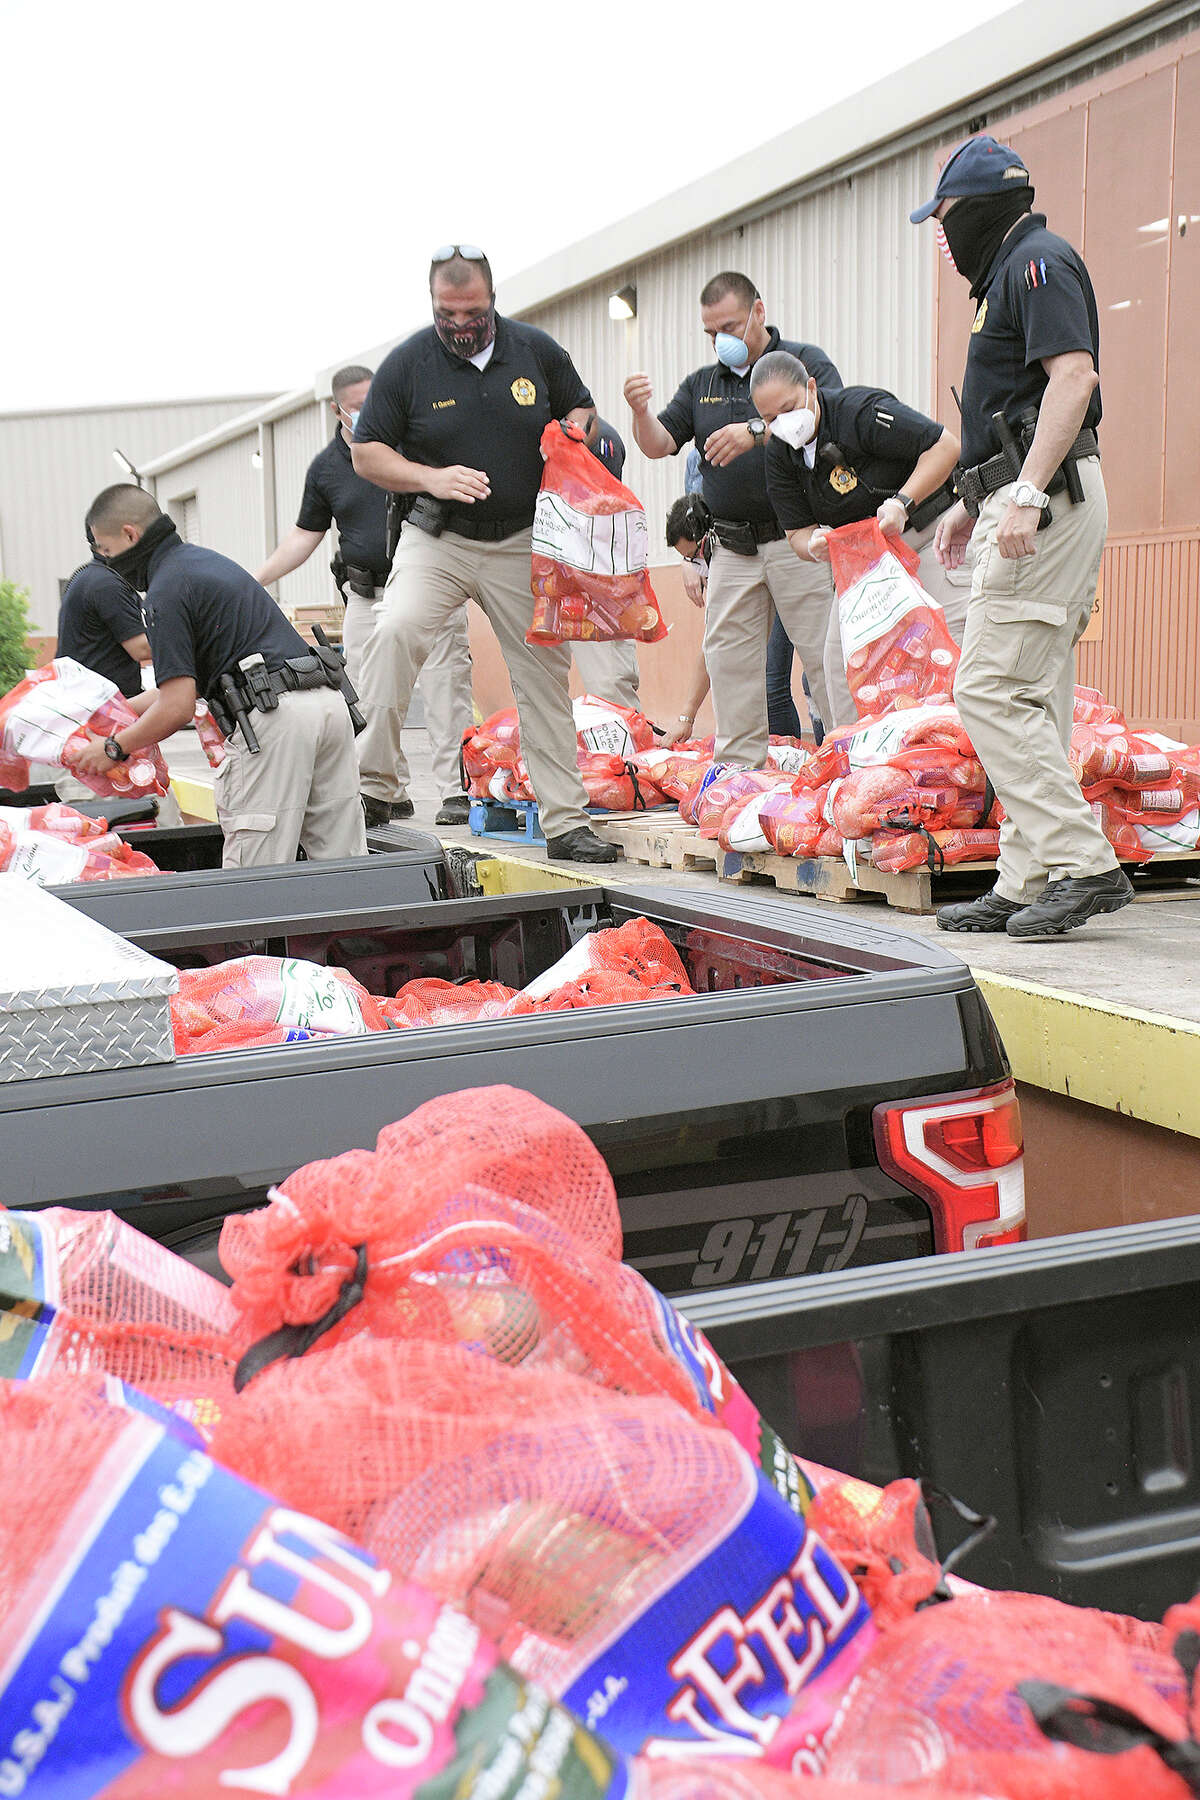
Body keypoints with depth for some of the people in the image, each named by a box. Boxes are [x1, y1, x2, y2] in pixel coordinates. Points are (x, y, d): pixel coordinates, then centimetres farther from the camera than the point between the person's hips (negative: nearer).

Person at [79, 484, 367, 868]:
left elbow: (178, 706, -9)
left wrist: (114, 748, 6)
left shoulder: (167, 588, -4)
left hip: (274, 716, -9)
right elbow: (187, 682, 31)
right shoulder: (204, 560, 25)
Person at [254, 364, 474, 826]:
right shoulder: (325, 468, 8)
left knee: (445, 690, -10)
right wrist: (254, 580, 9)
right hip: (367, 594, 3)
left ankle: (455, 792, -5)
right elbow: (304, 535, 15)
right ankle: (391, 793, 10)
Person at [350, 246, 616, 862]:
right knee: (396, 631, -27)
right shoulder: (407, 362, -5)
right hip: (438, 539, -2)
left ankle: (566, 822, 11)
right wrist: (432, 477, -17)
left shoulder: (537, 350, 1)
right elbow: (366, 452, -1)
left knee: (546, 674, 3)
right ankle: (367, 785, -21)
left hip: (522, 544, 2)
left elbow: (581, 408, 17)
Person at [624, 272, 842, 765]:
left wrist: (758, 430, -27)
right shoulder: (701, 384, 18)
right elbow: (659, 445, 8)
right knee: (729, 663, 4)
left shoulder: (806, 363, 2)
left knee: (827, 658, -6)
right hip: (733, 550, 5)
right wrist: (641, 413, -13)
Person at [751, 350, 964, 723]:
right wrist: (814, 545, -25)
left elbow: (945, 444, -21)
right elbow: (797, 531, 0)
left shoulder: (860, 410, -22)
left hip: (927, 528, -6)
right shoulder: (779, 455, -3)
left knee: (955, 635, -18)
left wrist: (902, 503, -29)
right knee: (841, 654, -3)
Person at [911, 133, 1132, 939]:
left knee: (992, 689, -14)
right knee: (1033, 698, 8)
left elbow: (1075, 373, -21)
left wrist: (1026, 493, -28)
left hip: (1051, 500, -10)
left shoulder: (1038, 259, -6)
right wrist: (972, 503, 31)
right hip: (1037, 503, 10)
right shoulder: (1017, 270, 25)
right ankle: (1027, 884, 10)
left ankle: (1084, 864, -15)